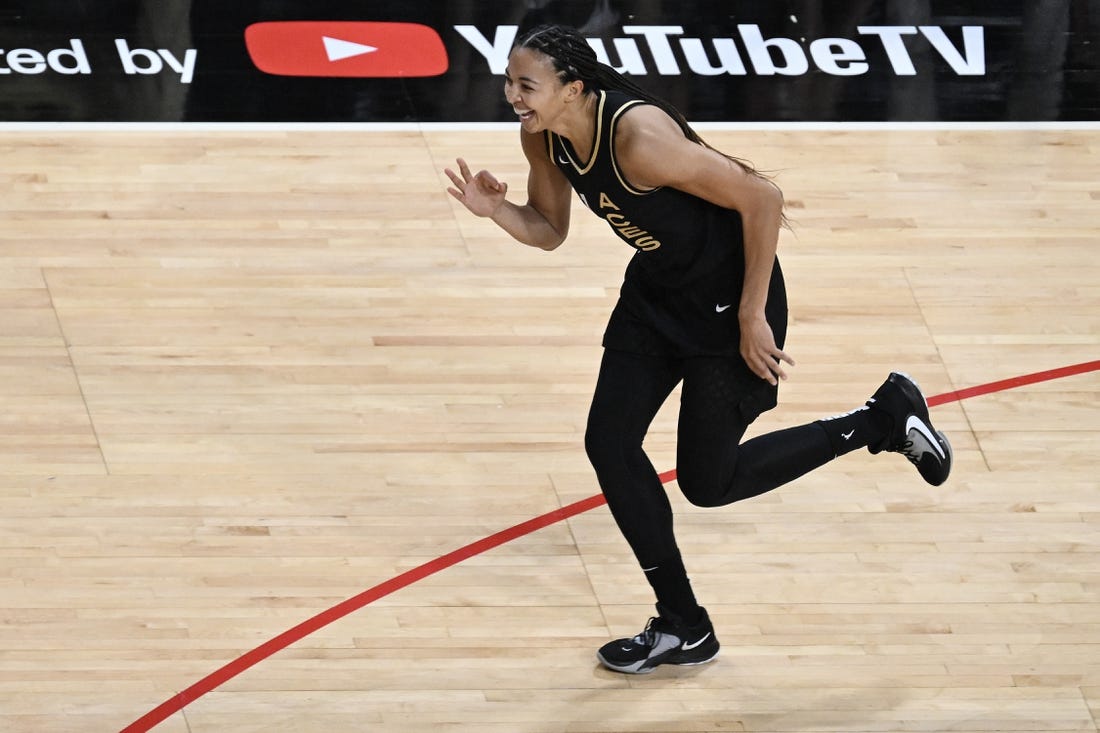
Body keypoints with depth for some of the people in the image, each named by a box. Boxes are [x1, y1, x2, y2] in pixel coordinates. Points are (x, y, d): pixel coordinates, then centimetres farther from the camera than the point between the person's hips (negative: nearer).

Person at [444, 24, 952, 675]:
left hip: (728, 297, -8)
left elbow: (762, 199, -28)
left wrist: (753, 317, -22)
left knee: (707, 481, 1)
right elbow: (550, 231, 8)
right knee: (609, 445, 2)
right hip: (657, 291, 8)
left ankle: (884, 419, 18)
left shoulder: (639, 138, -34)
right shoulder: (544, 137, -9)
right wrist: (497, 210, -15)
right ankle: (683, 629, 17)